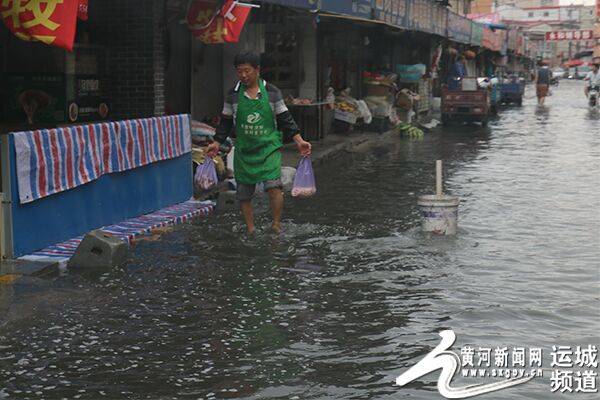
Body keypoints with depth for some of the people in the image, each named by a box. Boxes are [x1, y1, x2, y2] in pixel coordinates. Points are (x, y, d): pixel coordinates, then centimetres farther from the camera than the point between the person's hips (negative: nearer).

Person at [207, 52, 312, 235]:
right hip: (244, 151, 3)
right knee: (244, 194, 5)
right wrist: (216, 142, 1)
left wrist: (299, 141, -5)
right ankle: (250, 232, 19)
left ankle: (276, 224, -4)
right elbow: (226, 122, 11)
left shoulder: (272, 93, -1)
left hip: (268, 148, -2)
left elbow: (285, 120, 3)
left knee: (273, 187, -20)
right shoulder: (233, 95, 3)